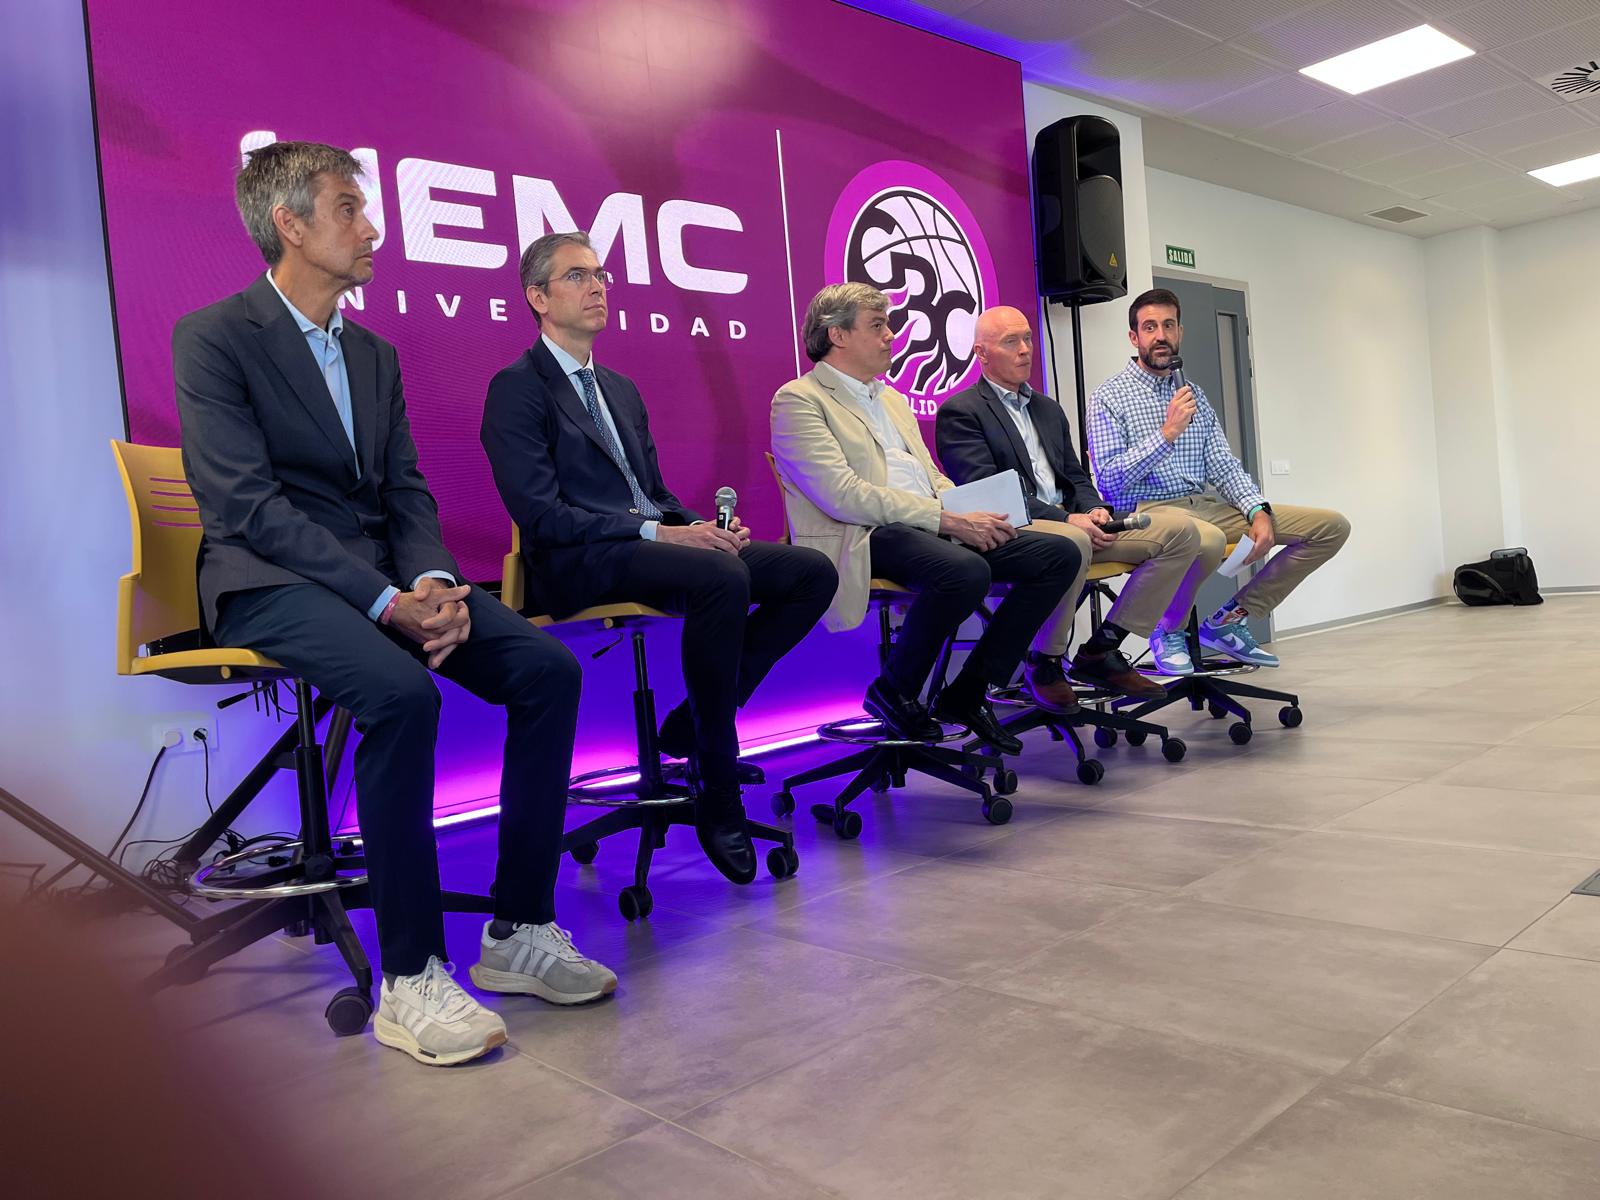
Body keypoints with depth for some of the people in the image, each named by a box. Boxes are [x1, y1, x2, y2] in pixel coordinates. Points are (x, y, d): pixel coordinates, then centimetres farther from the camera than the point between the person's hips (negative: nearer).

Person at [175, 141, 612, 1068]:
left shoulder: (374, 353, 17)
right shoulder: (214, 338, -4)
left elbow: (407, 493, 11)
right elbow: (248, 506, -15)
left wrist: (434, 584, -11)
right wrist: (384, 601, -24)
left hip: (386, 574, 7)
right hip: (270, 583, -6)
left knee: (549, 667, -15)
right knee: (402, 693, -35)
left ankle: (521, 930, -7)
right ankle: (412, 979, -22)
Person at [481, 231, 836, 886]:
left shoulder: (621, 389, 25)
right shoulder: (516, 388, 0)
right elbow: (541, 514, -12)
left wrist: (706, 527, 1)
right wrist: (656, 532, -20)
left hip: (653, 546, 8)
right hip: (577, 566, -8)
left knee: (811, 572, -10)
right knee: (721, 576, -36)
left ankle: (693, 722, -2)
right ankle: (717, 797, -22)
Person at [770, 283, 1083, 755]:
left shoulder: (892, 398, 26)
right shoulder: (797, 399, -2)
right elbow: (843, 495, -14)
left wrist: (974, 514, 1)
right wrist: (947, 520, -17)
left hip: (933, 529, 9)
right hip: (864, 539, -8)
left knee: (1059, 553, -6)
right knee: (966, 571, -37)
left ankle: (968, 692, -1)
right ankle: (894, 693, -10)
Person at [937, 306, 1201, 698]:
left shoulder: (1049, 409, 26)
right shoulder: (960, 412, 0)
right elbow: (987, 491, -12)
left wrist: (1094, 510, 0)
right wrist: (1065, 519, -19)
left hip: (1073, 524, 8)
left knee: (1181, 530, -7)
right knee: (1072, 544, -41)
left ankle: (1100, 650, -7)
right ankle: (1045, 663, -16)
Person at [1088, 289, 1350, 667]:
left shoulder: (1194, 396, 19)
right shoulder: (1109, 397, -1)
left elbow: (1224, 466, 11)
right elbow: (1110, 482, -11)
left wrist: (1258, 510, -6)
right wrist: (1167, 433, -19)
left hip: (1208, 507, 7)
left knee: (1332, 525, -2)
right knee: (1207, 539, -42)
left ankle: (1228, 621, 3)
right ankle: (1168, 632, -12)